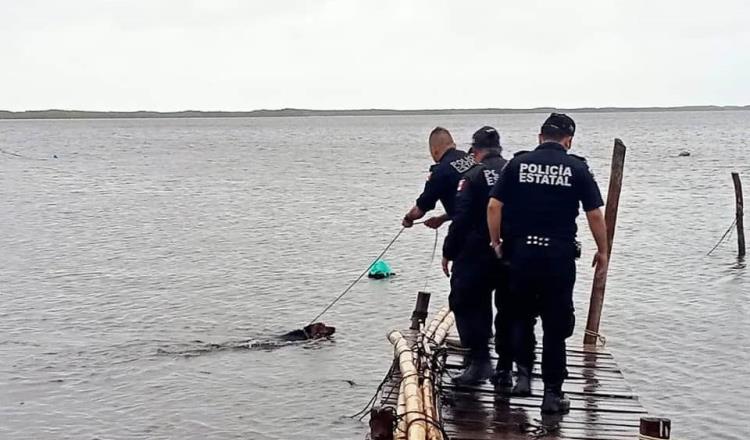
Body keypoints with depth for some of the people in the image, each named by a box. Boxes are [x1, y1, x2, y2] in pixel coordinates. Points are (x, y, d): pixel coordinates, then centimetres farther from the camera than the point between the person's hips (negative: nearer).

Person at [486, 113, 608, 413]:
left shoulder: (517, 164, 3)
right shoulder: (577, 168, -1)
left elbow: (494, 206, -2)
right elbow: (595, 214, -2)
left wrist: (496, 242, 8)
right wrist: (602, 251, 9)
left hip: (521, 251, 1)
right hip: (559, 254, -1)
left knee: (521, 316, 22)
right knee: (556, 324, 7)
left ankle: (523, 373, 14)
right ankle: (552, 393, 10)